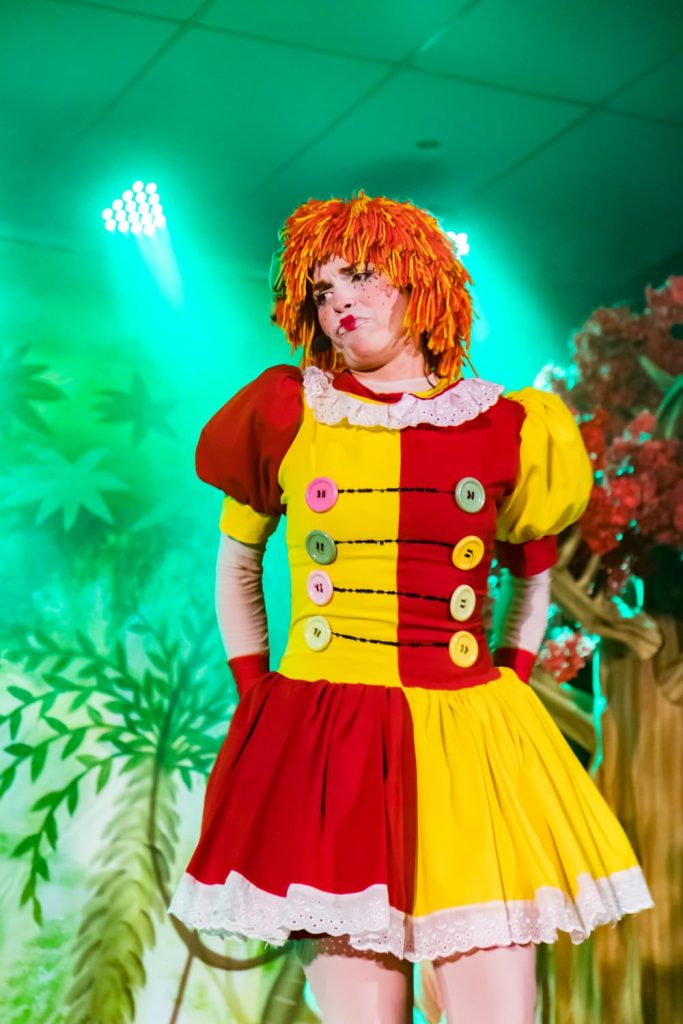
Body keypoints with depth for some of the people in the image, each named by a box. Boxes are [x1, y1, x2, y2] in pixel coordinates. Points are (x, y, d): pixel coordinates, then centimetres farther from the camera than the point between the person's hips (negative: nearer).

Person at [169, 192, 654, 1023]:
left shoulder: (504, 431, 8)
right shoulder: (285, 414, 8)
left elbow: (530, 574, 24)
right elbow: (236, 563, 20)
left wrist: (510, 687, 13)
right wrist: (254, 695, 11)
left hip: (469, 744, 1)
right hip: (325, 746, 0)